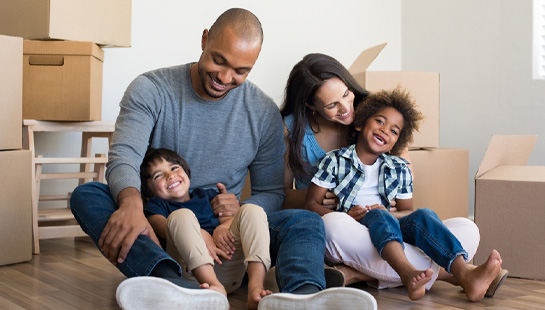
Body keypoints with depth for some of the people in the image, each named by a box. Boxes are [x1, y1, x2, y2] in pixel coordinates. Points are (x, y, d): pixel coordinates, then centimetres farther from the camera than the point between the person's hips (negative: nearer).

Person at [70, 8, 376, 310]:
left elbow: (271, 193, 9)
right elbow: (124, 158, -16)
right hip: (157, 228, -1)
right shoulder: (150, 90, -3)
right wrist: (131, 203, -40)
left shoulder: (264, 113, 3)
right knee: (86, 195, -29)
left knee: (306, 221, -24)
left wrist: (242, 209, -17)